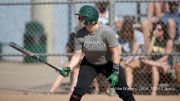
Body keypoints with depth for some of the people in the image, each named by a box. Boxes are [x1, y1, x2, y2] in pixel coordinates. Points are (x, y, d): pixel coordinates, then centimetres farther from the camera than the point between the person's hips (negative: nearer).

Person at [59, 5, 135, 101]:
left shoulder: (106, 31, -27)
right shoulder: (80, 34, -17)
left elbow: (115, 52, -22)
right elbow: (77, 55, -12)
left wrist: (115, 72, -24)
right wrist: (68, 68, -29)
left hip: (109, 64, -2)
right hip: (89, 64, 2)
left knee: (125, 93, -7)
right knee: (78, 91, -12)